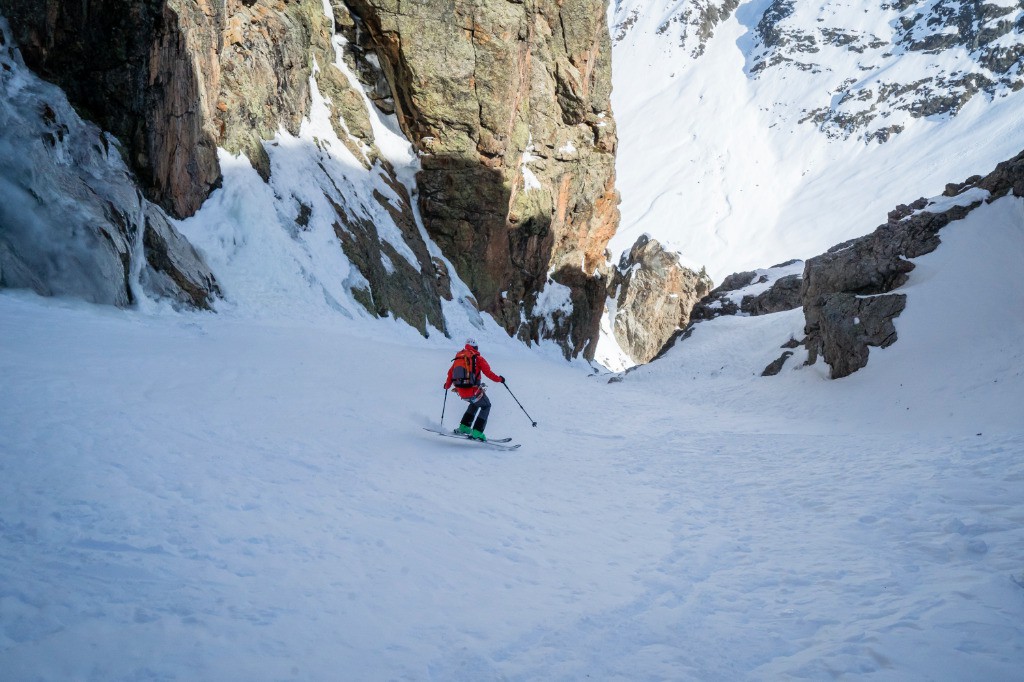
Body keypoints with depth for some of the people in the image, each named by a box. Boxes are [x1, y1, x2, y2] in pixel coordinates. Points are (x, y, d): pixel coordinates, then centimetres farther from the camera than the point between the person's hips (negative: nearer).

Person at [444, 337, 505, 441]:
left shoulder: (458, 356, 13)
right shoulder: (477, 358, -3)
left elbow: (450, 372, 16)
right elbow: (488, 372, -7)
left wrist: (447, 385, 31)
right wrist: (499, 379, 10)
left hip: (460, 390, 6)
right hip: (473, 390, -6)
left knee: (475, 403, 32)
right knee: (486, 406, 15)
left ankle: (464, 426, 26)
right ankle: (477, 432, 2)